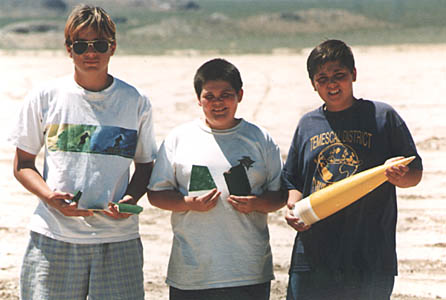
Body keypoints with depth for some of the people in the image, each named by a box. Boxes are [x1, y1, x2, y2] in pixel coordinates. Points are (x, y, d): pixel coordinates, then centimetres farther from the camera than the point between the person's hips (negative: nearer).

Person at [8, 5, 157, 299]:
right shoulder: (45, 98, 4)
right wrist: (49, 196, -11)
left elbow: (145, 165, 15)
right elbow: (23, 164, 9)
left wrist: (130, 199, -6)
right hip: (53, 239, 0)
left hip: (118, 241, 1)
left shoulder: (136, 102, 7)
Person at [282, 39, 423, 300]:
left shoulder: (382, 116, 4)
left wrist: (399, 176, -17)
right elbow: (292, 181, 21)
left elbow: (415, 173, 5)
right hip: (312, 257, 3)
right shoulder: (308, 124, 14)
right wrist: (293, 206, 0)